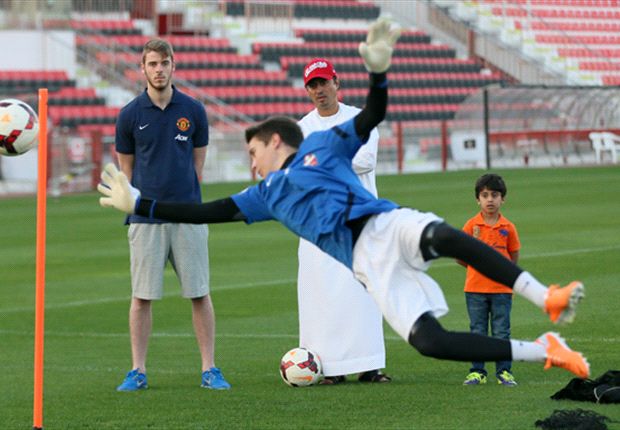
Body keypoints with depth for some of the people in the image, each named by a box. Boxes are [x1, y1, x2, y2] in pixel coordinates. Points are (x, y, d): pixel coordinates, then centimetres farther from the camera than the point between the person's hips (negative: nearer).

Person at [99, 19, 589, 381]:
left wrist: (379, 72, -6)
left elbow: (372, 117, 12)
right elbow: (211, 212, 28)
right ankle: (543, 352, -18)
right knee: (428, 341, -23)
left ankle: (546, 298, -42)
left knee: (441, 235, -39)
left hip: (385, 225, -2)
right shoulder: (266, 194, 30)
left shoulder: (322, 145, 20)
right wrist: (140, 204, 26)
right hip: (366, 263, 2)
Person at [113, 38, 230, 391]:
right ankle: (138, 371, 8)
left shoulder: (193, 111, 4)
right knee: (143, 296, 0)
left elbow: (198, 161, 12)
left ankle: (209, 369, 7)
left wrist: (185, 196, 9)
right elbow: (126, 167, 10)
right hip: (145, 218, -1)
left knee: (200, 293, 1)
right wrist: (138, 205, 8)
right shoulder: (131, 115, 2)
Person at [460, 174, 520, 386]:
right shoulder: (472, 225, -2)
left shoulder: (507, 227, -1)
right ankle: (477, 372, 12)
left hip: (501, 289, 0)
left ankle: (504, 371, 9)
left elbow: (513, 258, 7)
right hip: (475, 289, 0)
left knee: (501, 332, 3)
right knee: (477, 332, 6)